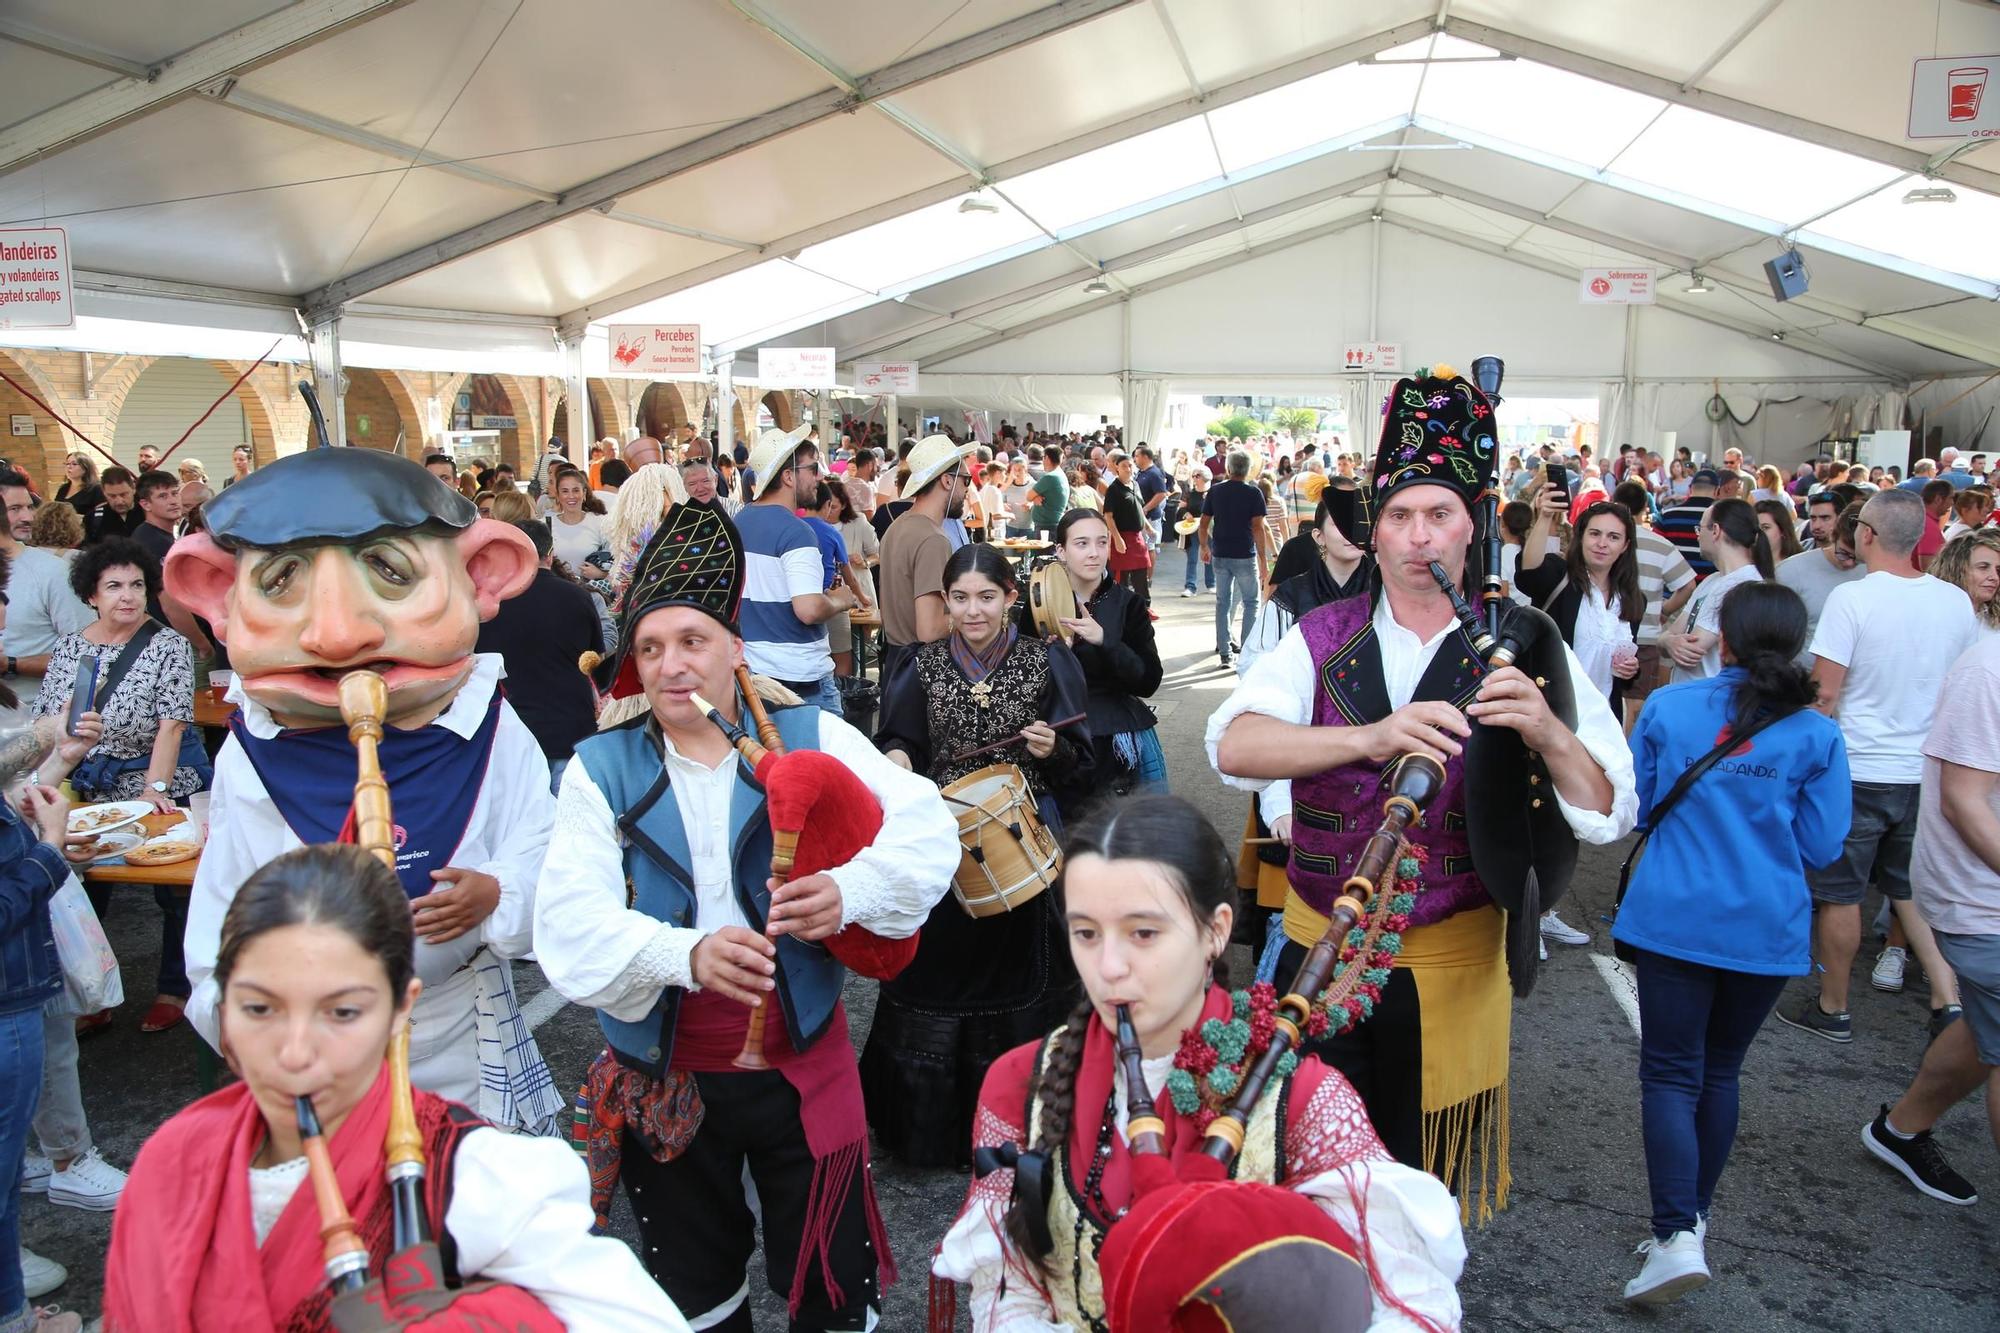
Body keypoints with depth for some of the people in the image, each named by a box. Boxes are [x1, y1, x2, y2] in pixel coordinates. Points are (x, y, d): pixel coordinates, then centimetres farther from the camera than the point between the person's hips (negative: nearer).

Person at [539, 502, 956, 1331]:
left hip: (803, 1067, -1)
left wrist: (851, 888, -35)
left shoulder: (812, 739, -5)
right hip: (665, 1080, 1)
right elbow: (569, 922, -17)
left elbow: (925, 824, -15)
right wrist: (685, 954, -35)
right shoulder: (599, 770, -4)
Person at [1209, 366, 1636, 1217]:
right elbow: (1232, 747, -20)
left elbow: (1608, 817, -10)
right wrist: (1370, 737, -35)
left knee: (1424, 1173, 15)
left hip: (1451, 962, -1)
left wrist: (1548, 734, -30)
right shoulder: (1324, 638, -3)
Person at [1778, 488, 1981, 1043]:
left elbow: (1824, 692, -16)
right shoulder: (1957, 602, 1)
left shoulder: (1851, 598, -16)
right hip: (1926, 771, 6)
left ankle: (1832, 1008, 20)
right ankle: (1947, 1000, 12)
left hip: (1856, 771, -5)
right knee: (1912, 889, 20)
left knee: (1839, 894, 8)